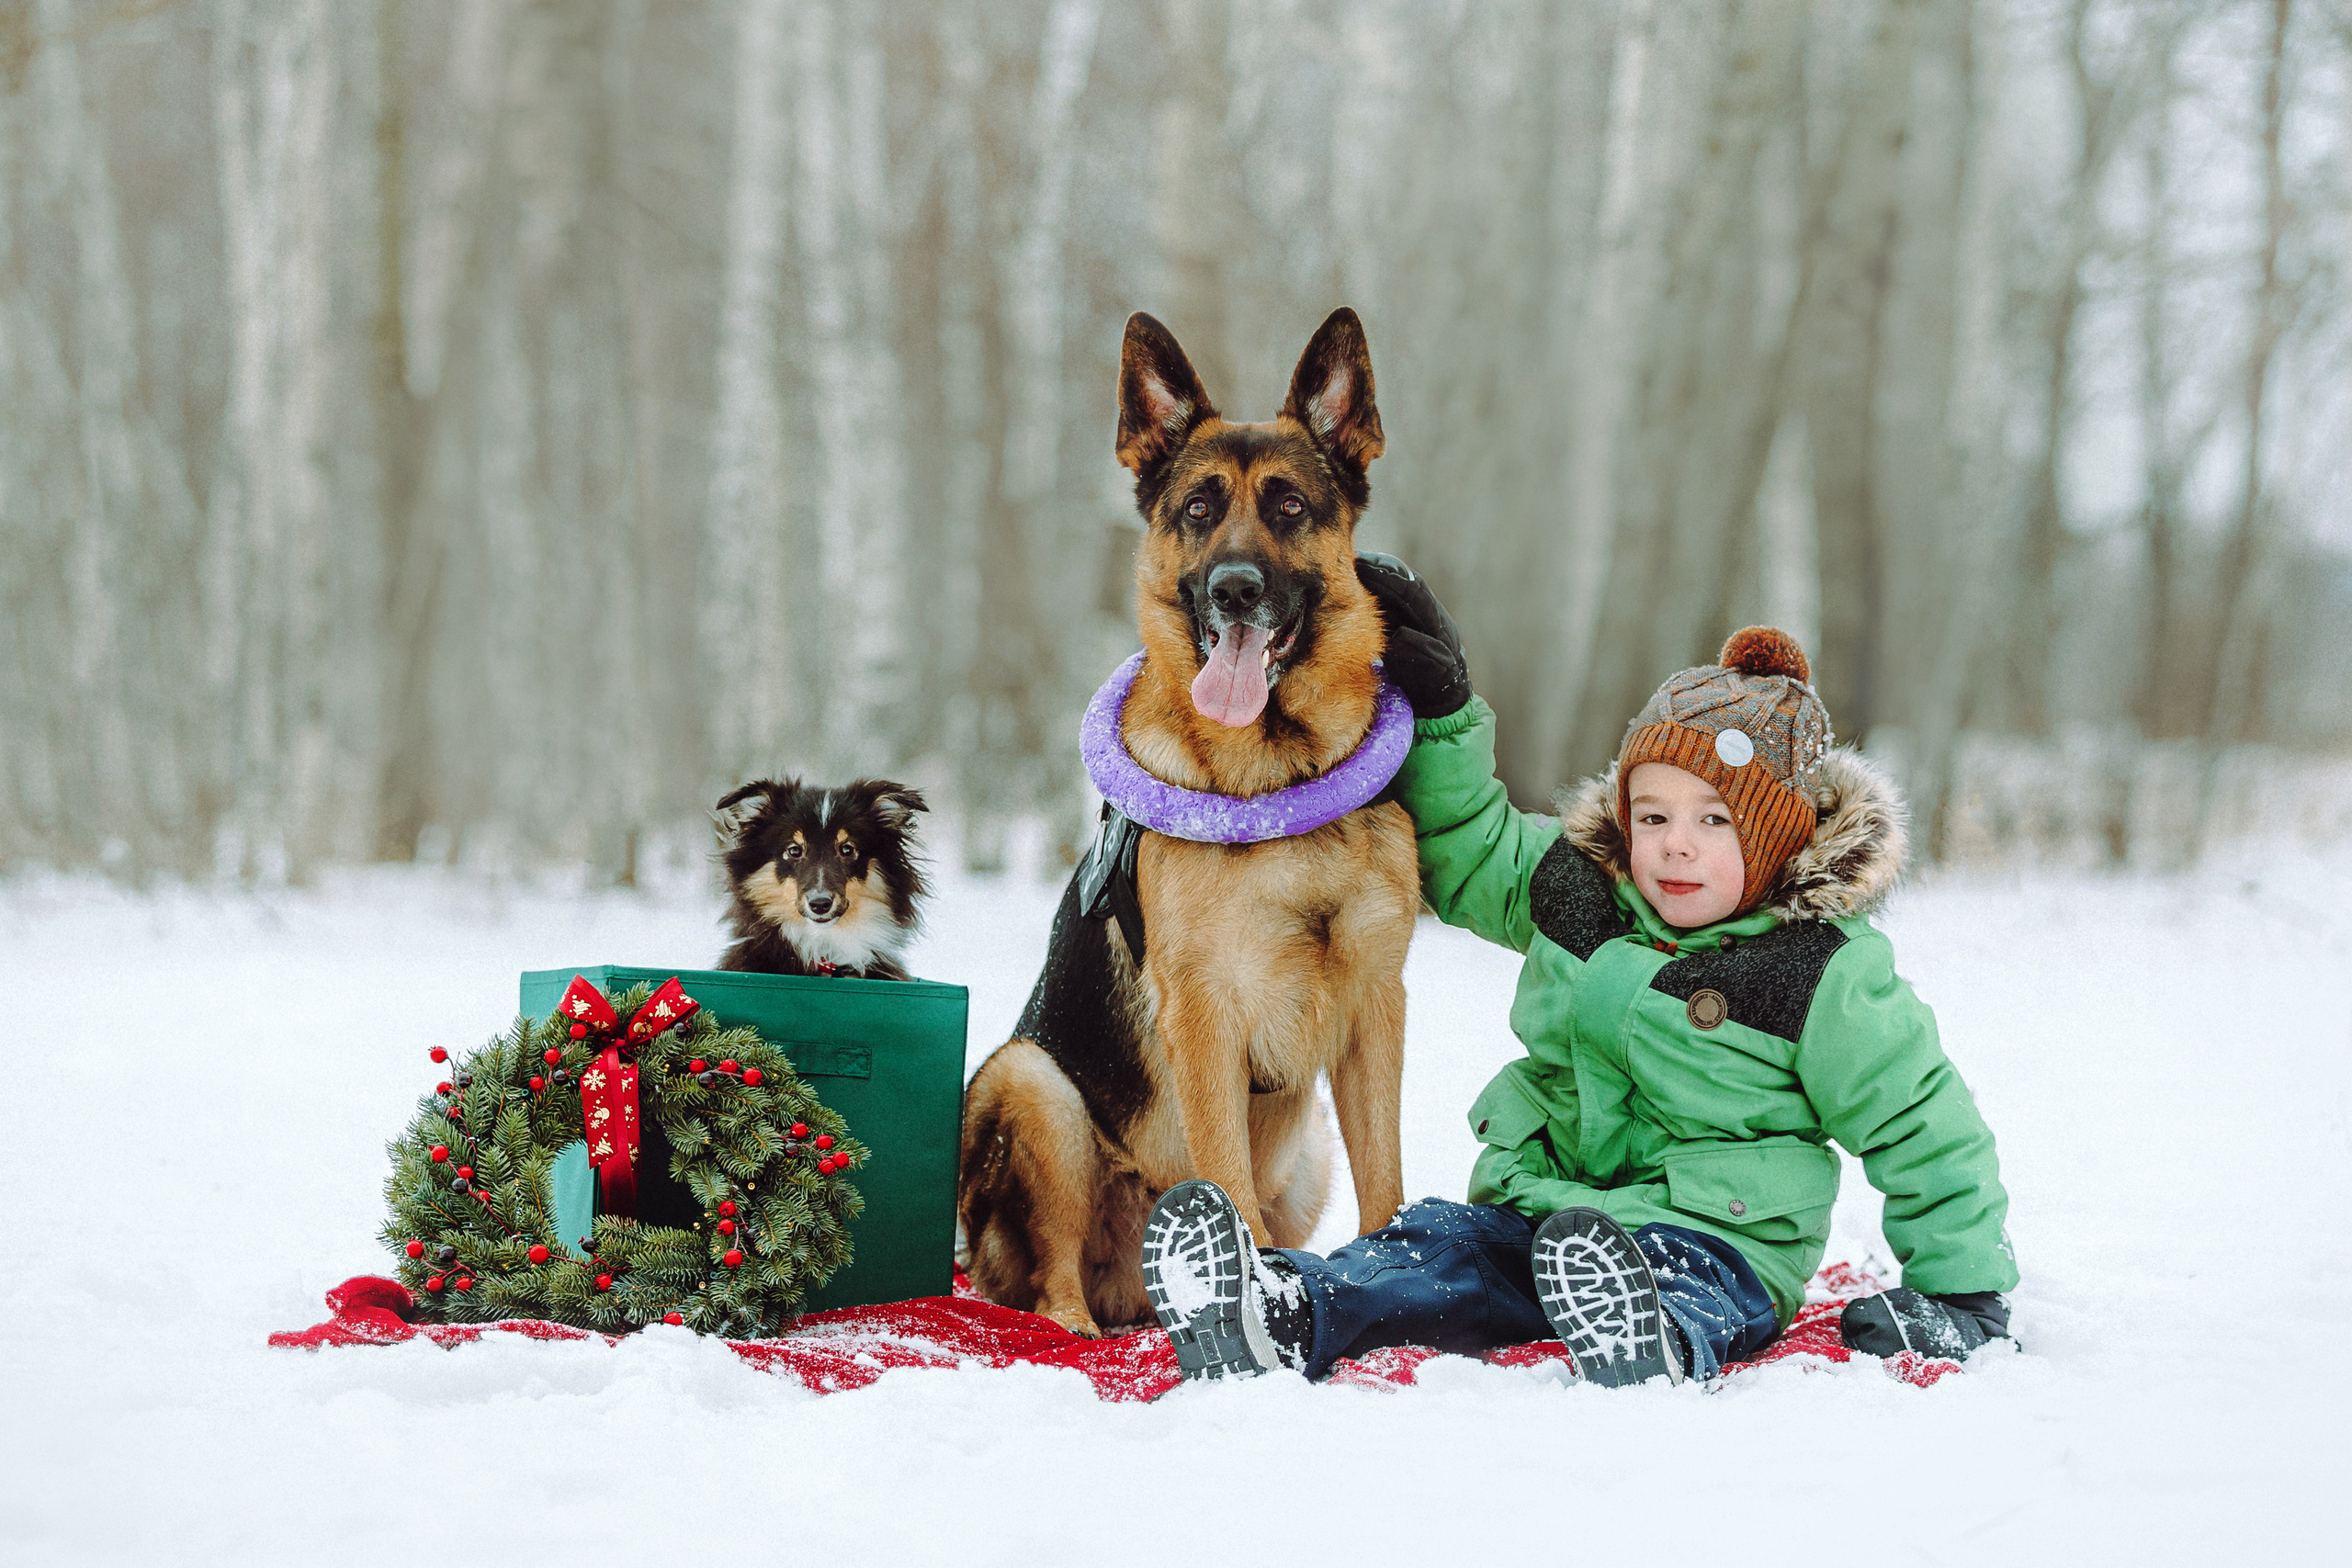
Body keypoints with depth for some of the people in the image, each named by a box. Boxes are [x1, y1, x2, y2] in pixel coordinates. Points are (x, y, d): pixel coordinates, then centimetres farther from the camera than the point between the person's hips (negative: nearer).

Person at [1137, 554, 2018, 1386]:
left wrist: (1962, 1291, -2)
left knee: (1677, 1290, -38)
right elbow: (1465, 850, 26)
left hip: (1715, 1245, -4)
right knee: (1436, 1247, -24)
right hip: (1539, 1212, 5)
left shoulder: (1826, 975, -5)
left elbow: (1922, 1135, 1)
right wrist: (1437, 705, 15)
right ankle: (1280, 1320, -50)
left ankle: (1652, 1354, -72)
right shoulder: (1576, 889, 10)